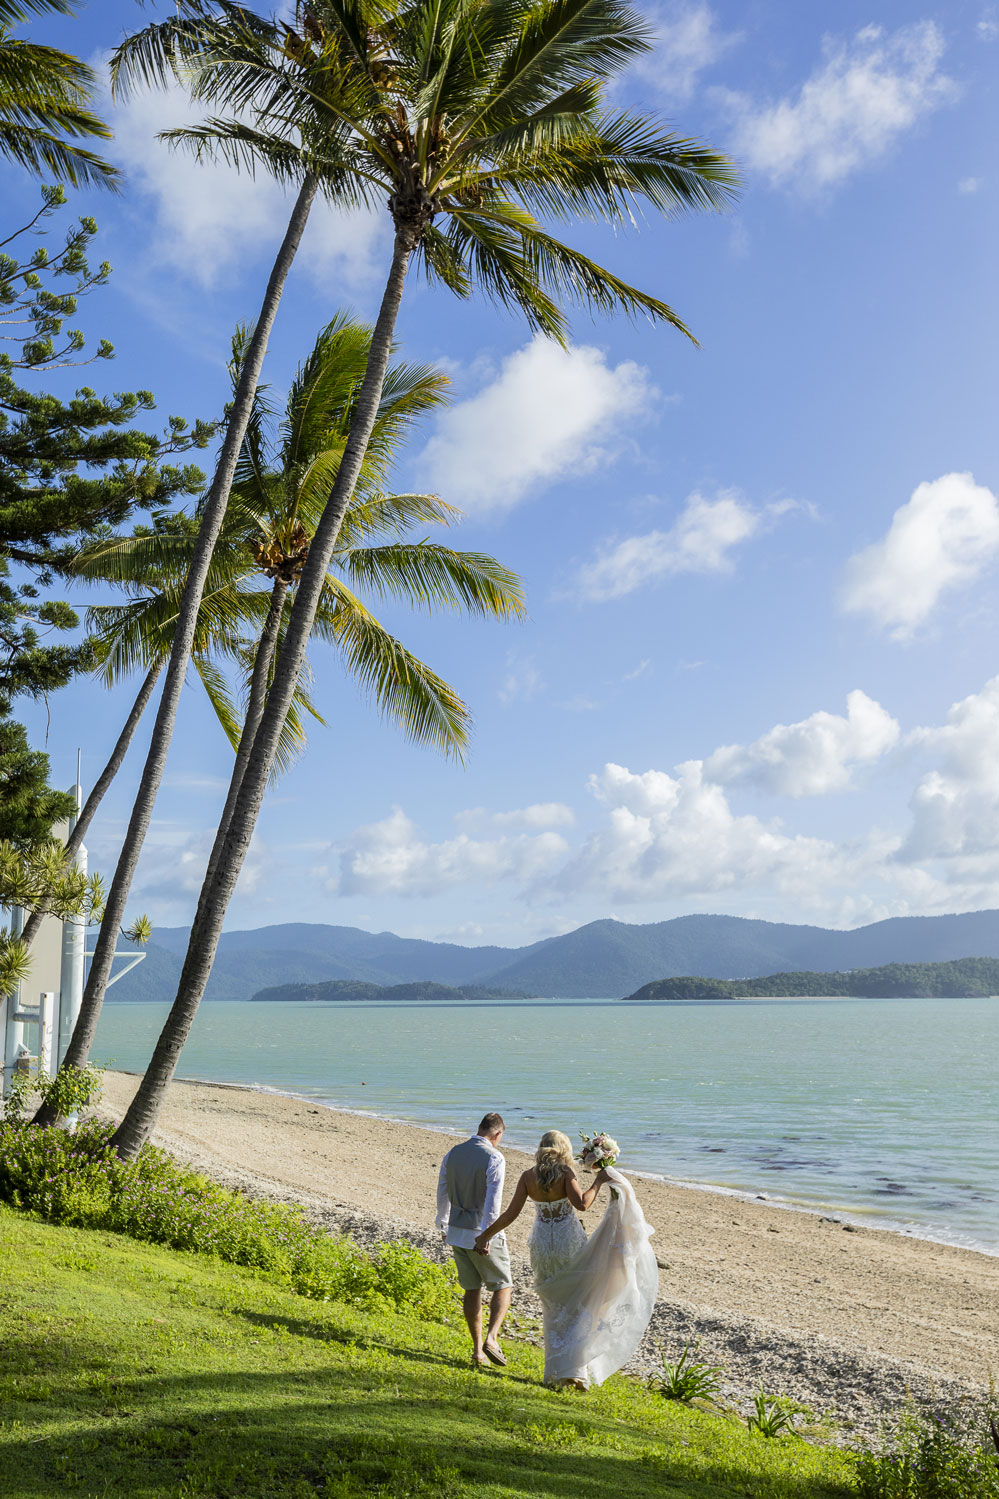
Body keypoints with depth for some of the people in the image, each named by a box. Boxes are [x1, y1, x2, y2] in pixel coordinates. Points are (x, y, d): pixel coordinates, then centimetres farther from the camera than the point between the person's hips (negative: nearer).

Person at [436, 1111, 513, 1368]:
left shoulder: (453, 1153, 4)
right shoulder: (494, 1159, -16)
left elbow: (442, 1193, 13)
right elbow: (492, 1202, -22)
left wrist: (443, 1226, 26)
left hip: (456, 1232, 6)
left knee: (471, 1289, 16)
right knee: (503, 1286, 10)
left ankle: (477, 1350, 18)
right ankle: (491, 1338, -7)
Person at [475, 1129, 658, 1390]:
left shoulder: (528, 1177, -3)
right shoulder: (566, 1173, -12)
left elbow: (511, 1214, -6)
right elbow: (581, 1204, -25)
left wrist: (485, 1235, 3)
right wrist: (597, 1183, -11)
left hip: (542, 1245, 3)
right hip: (570, 1243, -3)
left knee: (555, 1310, 19)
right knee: (579, 1309, 11)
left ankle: (558, 1371, 20)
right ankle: (576, 1370, 3)